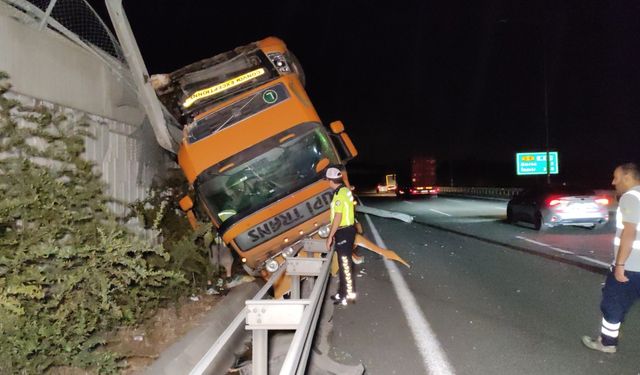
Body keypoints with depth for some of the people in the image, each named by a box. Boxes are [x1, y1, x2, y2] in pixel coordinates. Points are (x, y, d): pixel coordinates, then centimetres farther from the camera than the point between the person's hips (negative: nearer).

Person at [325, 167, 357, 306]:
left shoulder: (339, 194, -20)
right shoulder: (345, 191, 11)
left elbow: (338, 217, -22)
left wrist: (330, 237, -16)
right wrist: (335, 233, 21)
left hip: (344, 232, -10)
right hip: (346, 230, 10)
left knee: (345, 264, -2)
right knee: (343, 263, 16)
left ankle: (349, 295, 6)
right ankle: (343, 292, 26)